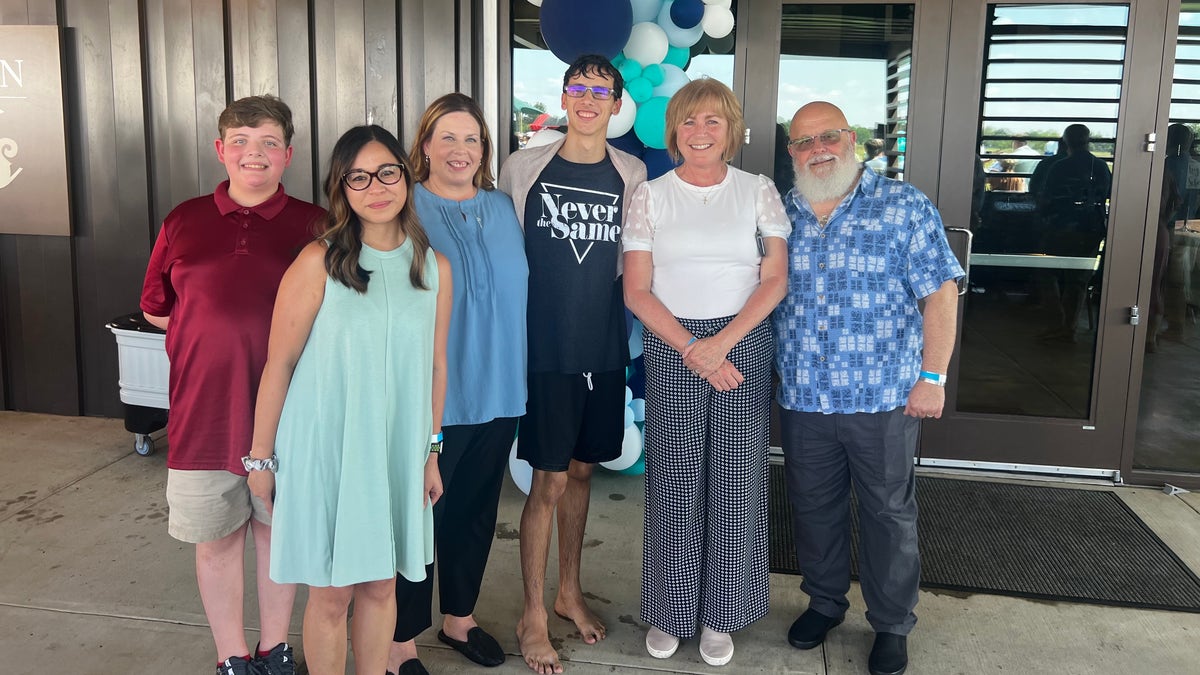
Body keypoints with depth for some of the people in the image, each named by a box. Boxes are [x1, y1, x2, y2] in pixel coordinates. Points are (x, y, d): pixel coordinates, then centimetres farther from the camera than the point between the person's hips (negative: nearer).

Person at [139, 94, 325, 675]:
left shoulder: (313, 226, -2)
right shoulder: (184, 222, 4)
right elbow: (156, 309, 13)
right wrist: (218, 329, 3)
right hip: (203, 410, 1)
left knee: (277, 531, 14)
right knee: (215, 539, 12)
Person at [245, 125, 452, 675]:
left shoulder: (434, 268, 1)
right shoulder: (320, 262, -11)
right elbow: (279, 364, -7)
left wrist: (431, 452, 11)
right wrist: (261, 457, -3)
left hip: (398, 451, 4)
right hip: (325, 449, -3)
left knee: (380, 586, 15)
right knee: (331, 593, 8)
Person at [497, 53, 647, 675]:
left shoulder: (632, 174, 3)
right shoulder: (523, 168, -3)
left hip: (604, 348, 3)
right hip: (544, 348, -3)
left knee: (581, 470, 15)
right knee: (549, 482, -1)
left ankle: (569, 591, 33)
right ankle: (532, 617, 15)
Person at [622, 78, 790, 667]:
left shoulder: (758, 191, 4)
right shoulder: (650, 196, 3)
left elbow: (775, 280, -1)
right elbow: (636, 291, -2)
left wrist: (721, 343, -12)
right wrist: (691, 349, -11)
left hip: (744, 343, 1)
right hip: (670, 347, 0)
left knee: (735, 478, 4)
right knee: (673, 480, 3)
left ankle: (721, 613, 21)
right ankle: (669, 610, 20)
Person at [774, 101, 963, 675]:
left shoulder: (904, 207, -4)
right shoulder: (780, 213, 7)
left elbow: (940, 294, -6)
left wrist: (932, 377, -11)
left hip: (884, 396, -3)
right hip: (801, 396, 4)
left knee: (889, 513, 8)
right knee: (813, 506, 15)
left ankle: (892, 623, 26)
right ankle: (824, 602, 36)